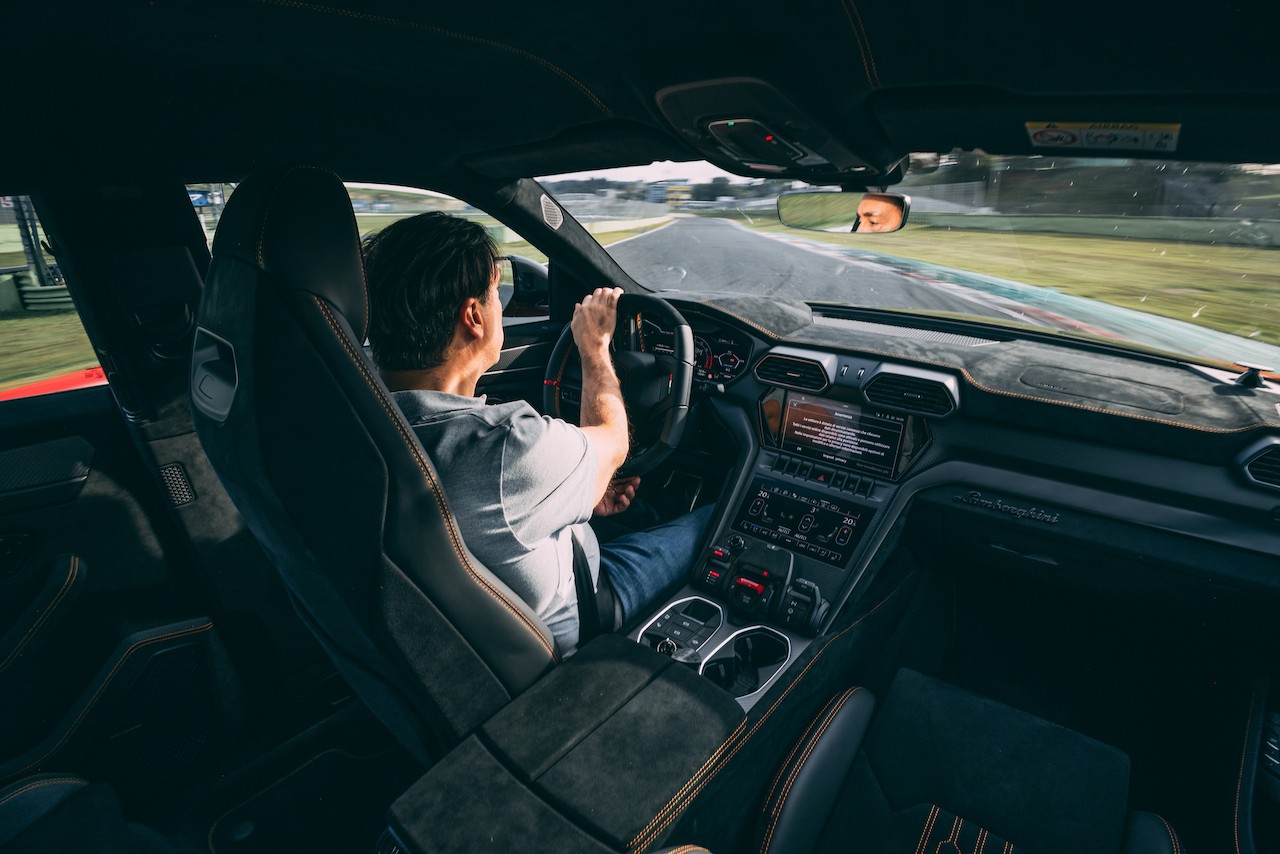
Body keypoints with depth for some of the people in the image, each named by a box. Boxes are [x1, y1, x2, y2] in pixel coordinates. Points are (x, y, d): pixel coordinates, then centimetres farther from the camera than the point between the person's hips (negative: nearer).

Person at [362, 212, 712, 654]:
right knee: (713, 518, 12)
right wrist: (595, 345, -2)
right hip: (563, 629, -6)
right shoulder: (505, 448, -42)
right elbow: (611, 441, -19)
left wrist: (579, 497, 3)